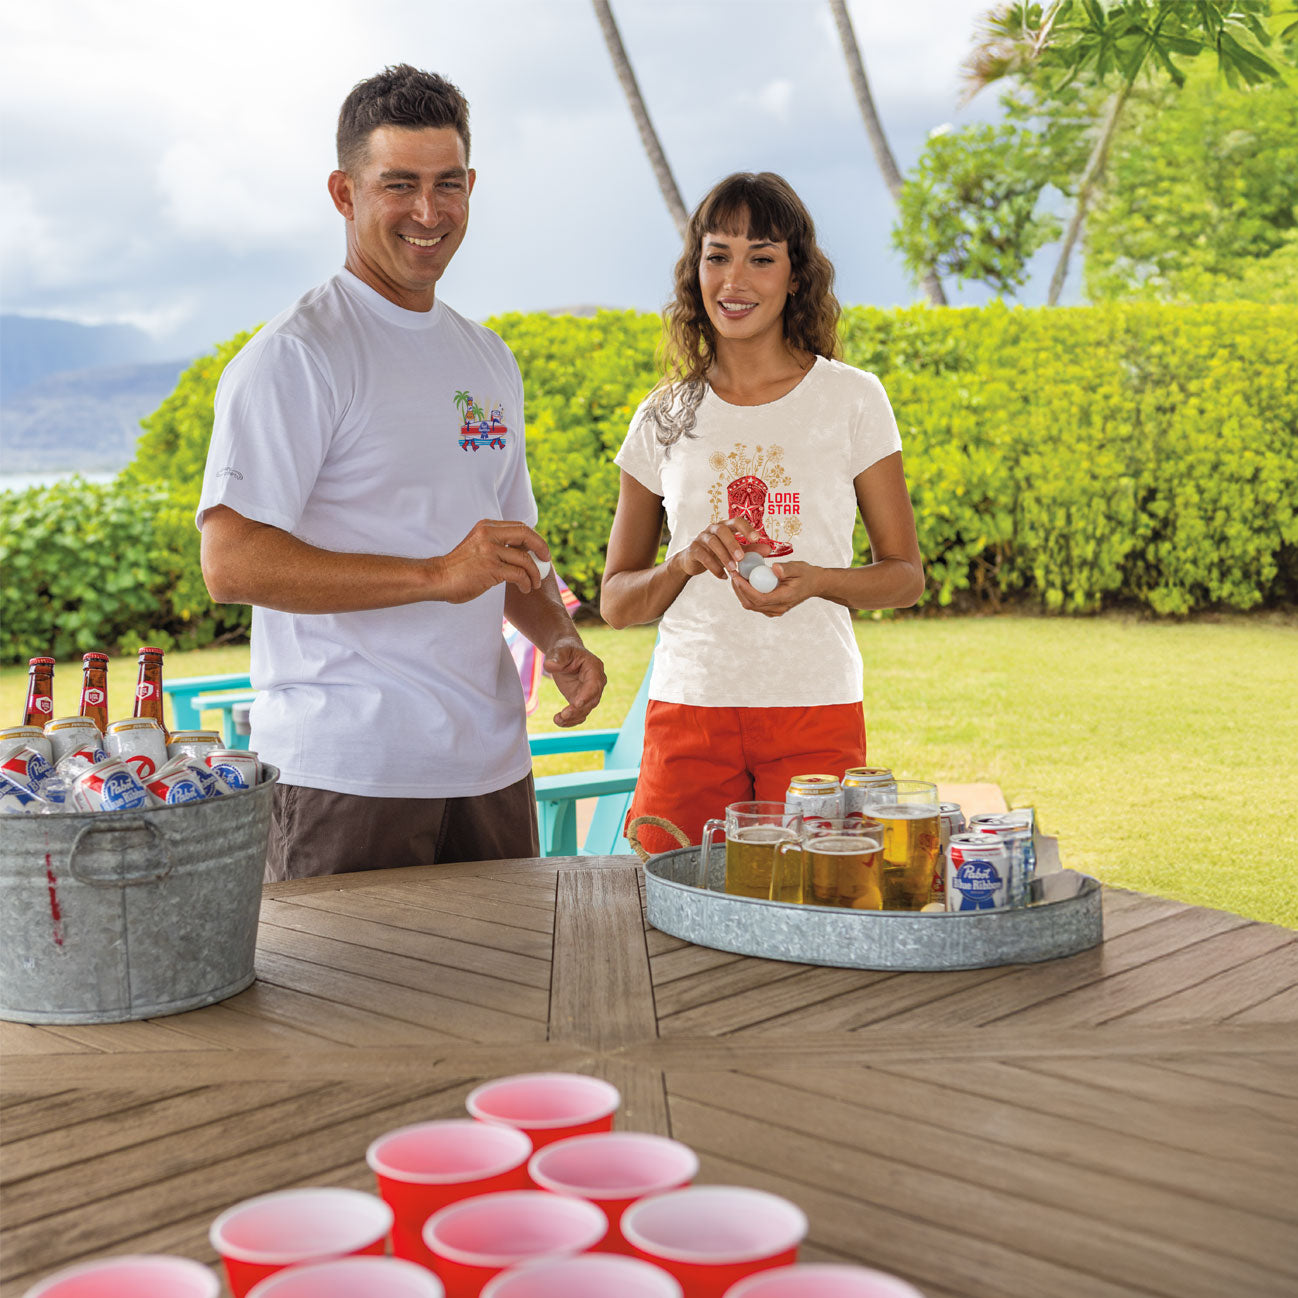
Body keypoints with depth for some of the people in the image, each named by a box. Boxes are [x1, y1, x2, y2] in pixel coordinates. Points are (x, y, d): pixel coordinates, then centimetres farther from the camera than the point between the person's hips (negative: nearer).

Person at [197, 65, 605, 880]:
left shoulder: (489, 361, 16)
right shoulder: (296, 355, -8)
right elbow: (230, 563, -19)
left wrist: (559, 638, 4)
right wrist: (438, 576, -25)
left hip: (492, 769, 7)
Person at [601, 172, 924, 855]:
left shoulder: (853, 399, 2)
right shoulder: (664, 418, 6)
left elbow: (905, 574, 6)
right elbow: (616, 602, 9)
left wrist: (816, 580, -13)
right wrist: (685, 564, -11)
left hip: (816, 712, -1)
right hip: (687, 710, 1)